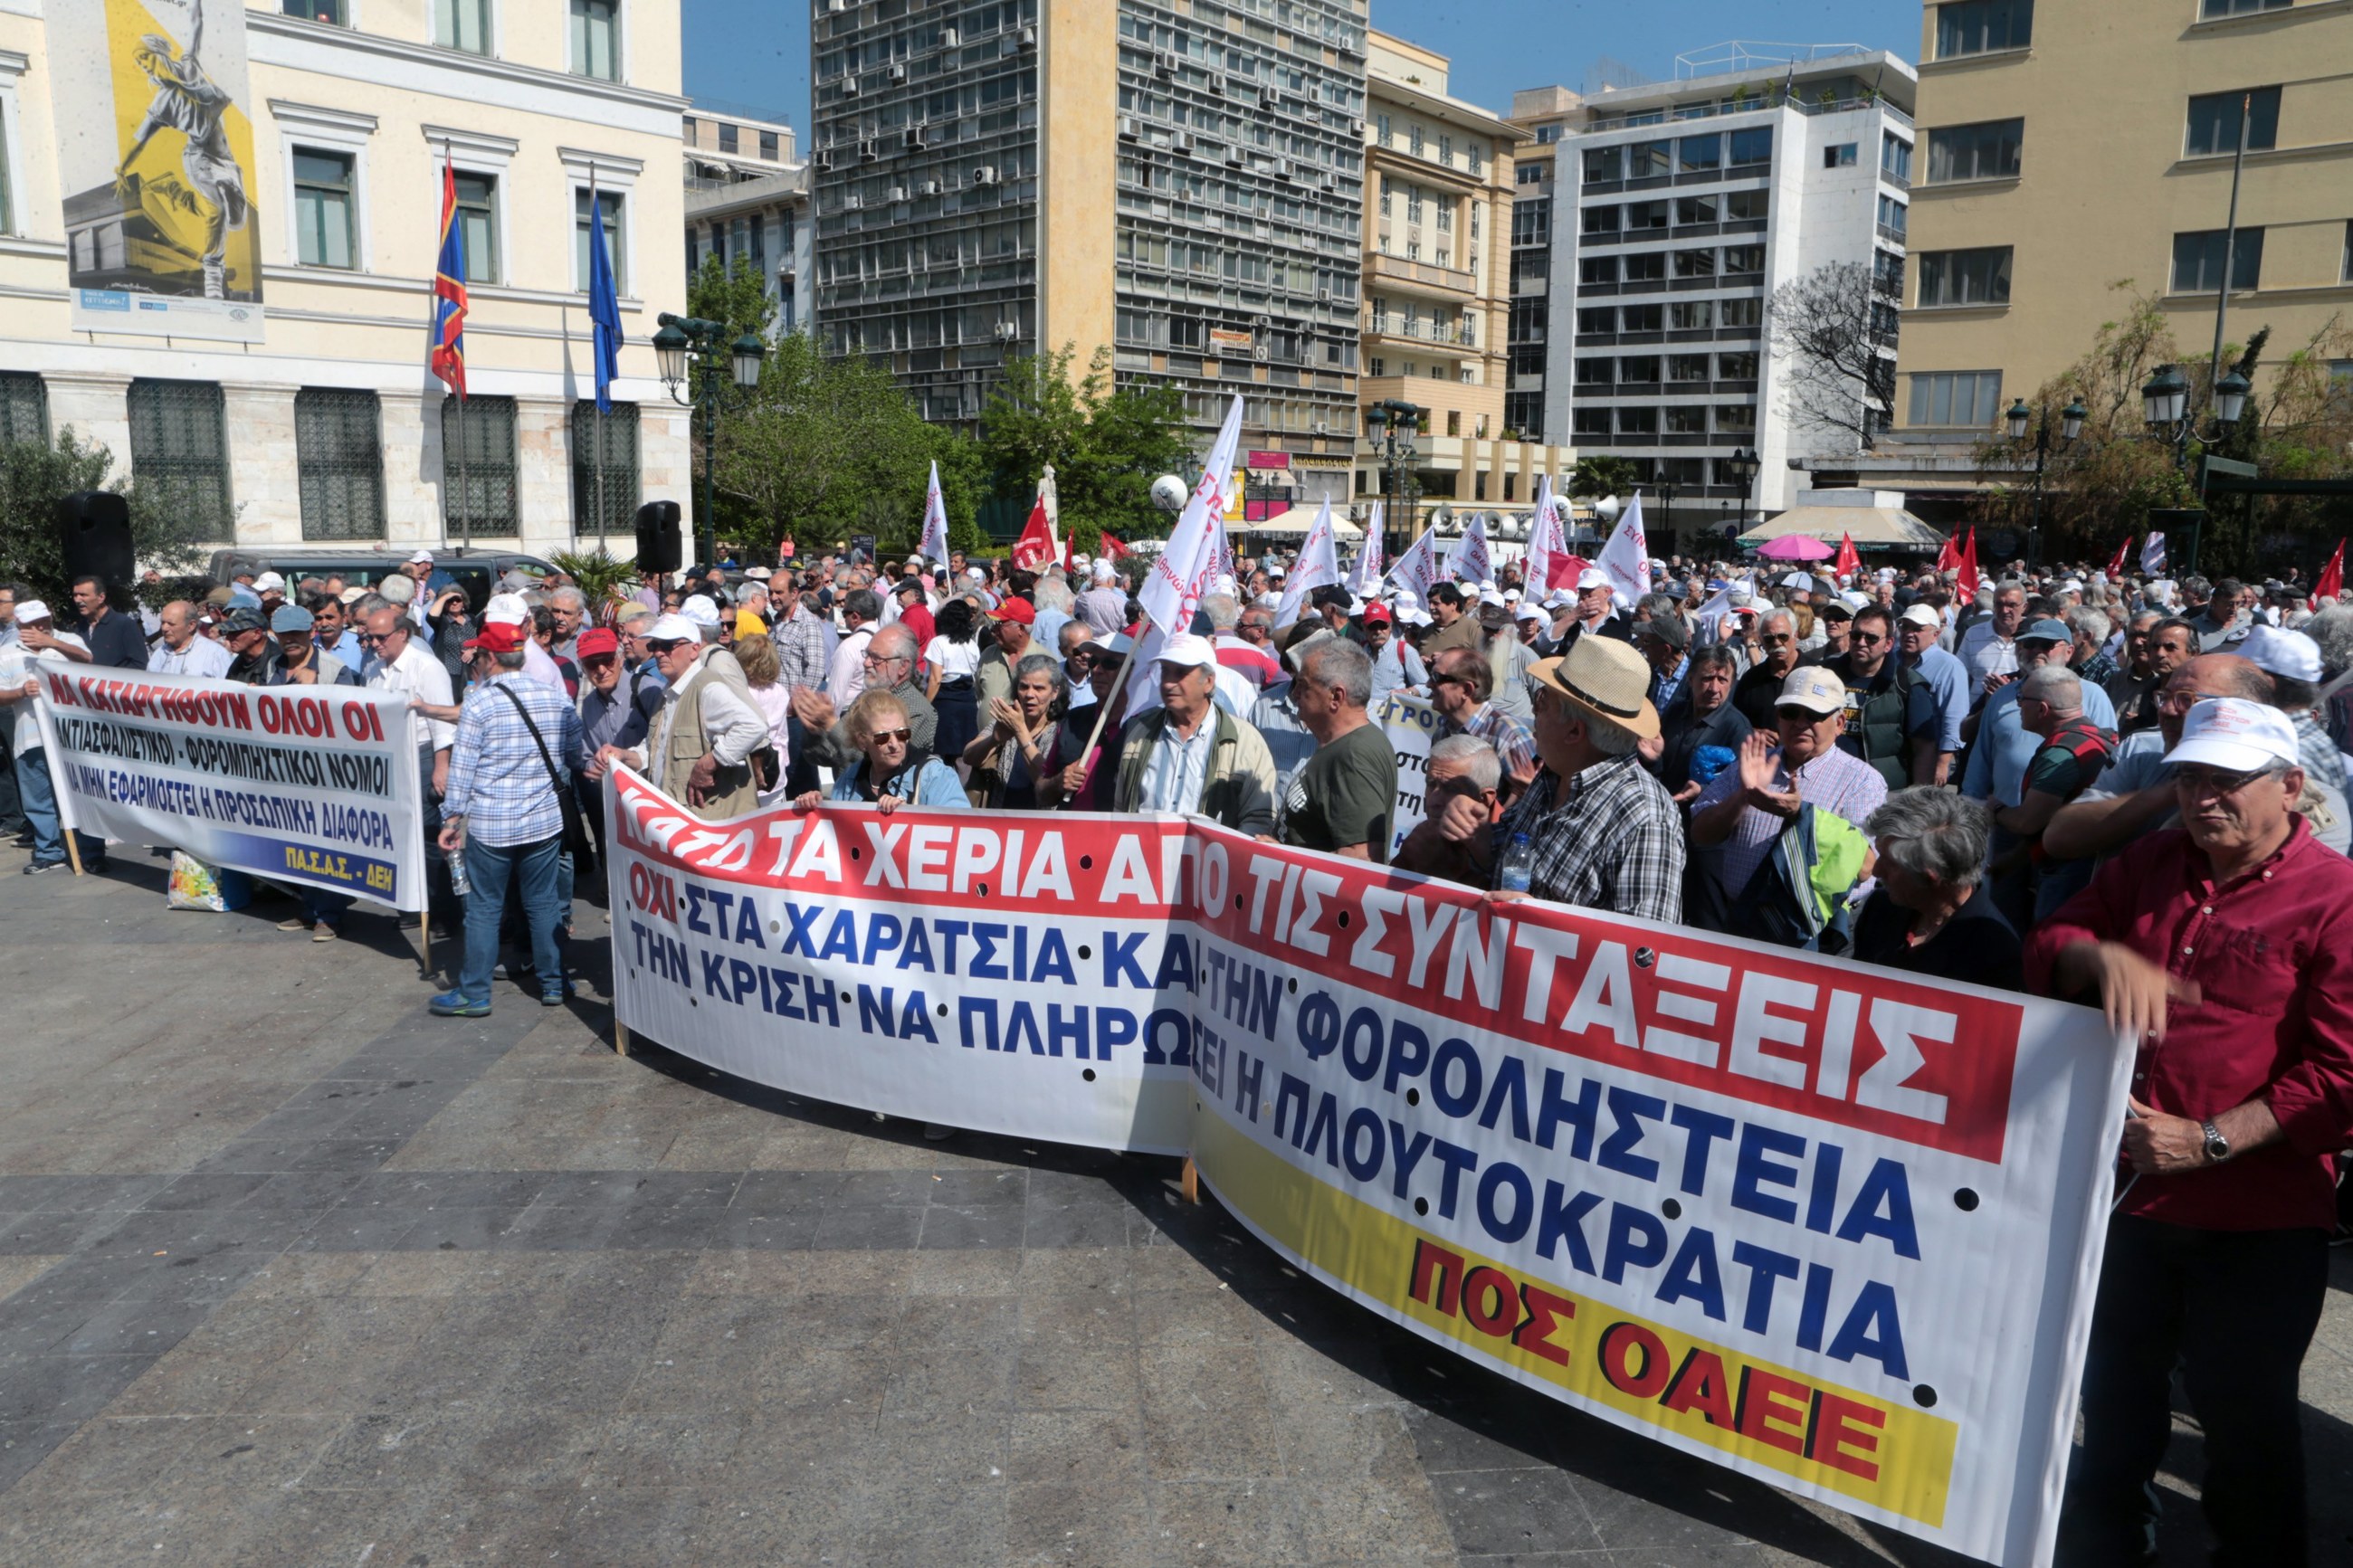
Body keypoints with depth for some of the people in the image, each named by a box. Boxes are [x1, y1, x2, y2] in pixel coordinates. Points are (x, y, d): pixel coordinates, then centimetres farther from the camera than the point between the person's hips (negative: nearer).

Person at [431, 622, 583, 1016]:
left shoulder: (478, 702, -9)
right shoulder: (555, 697, 3)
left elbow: (462, 768, -8)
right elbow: (575, 752, 11)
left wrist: (453, 817, -2)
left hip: (490, 824, -4)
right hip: (545, 820, 4)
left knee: (484, 909, 5)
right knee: (543, 903, 13)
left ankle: (474, 993, 12)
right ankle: (552, 983, 19)